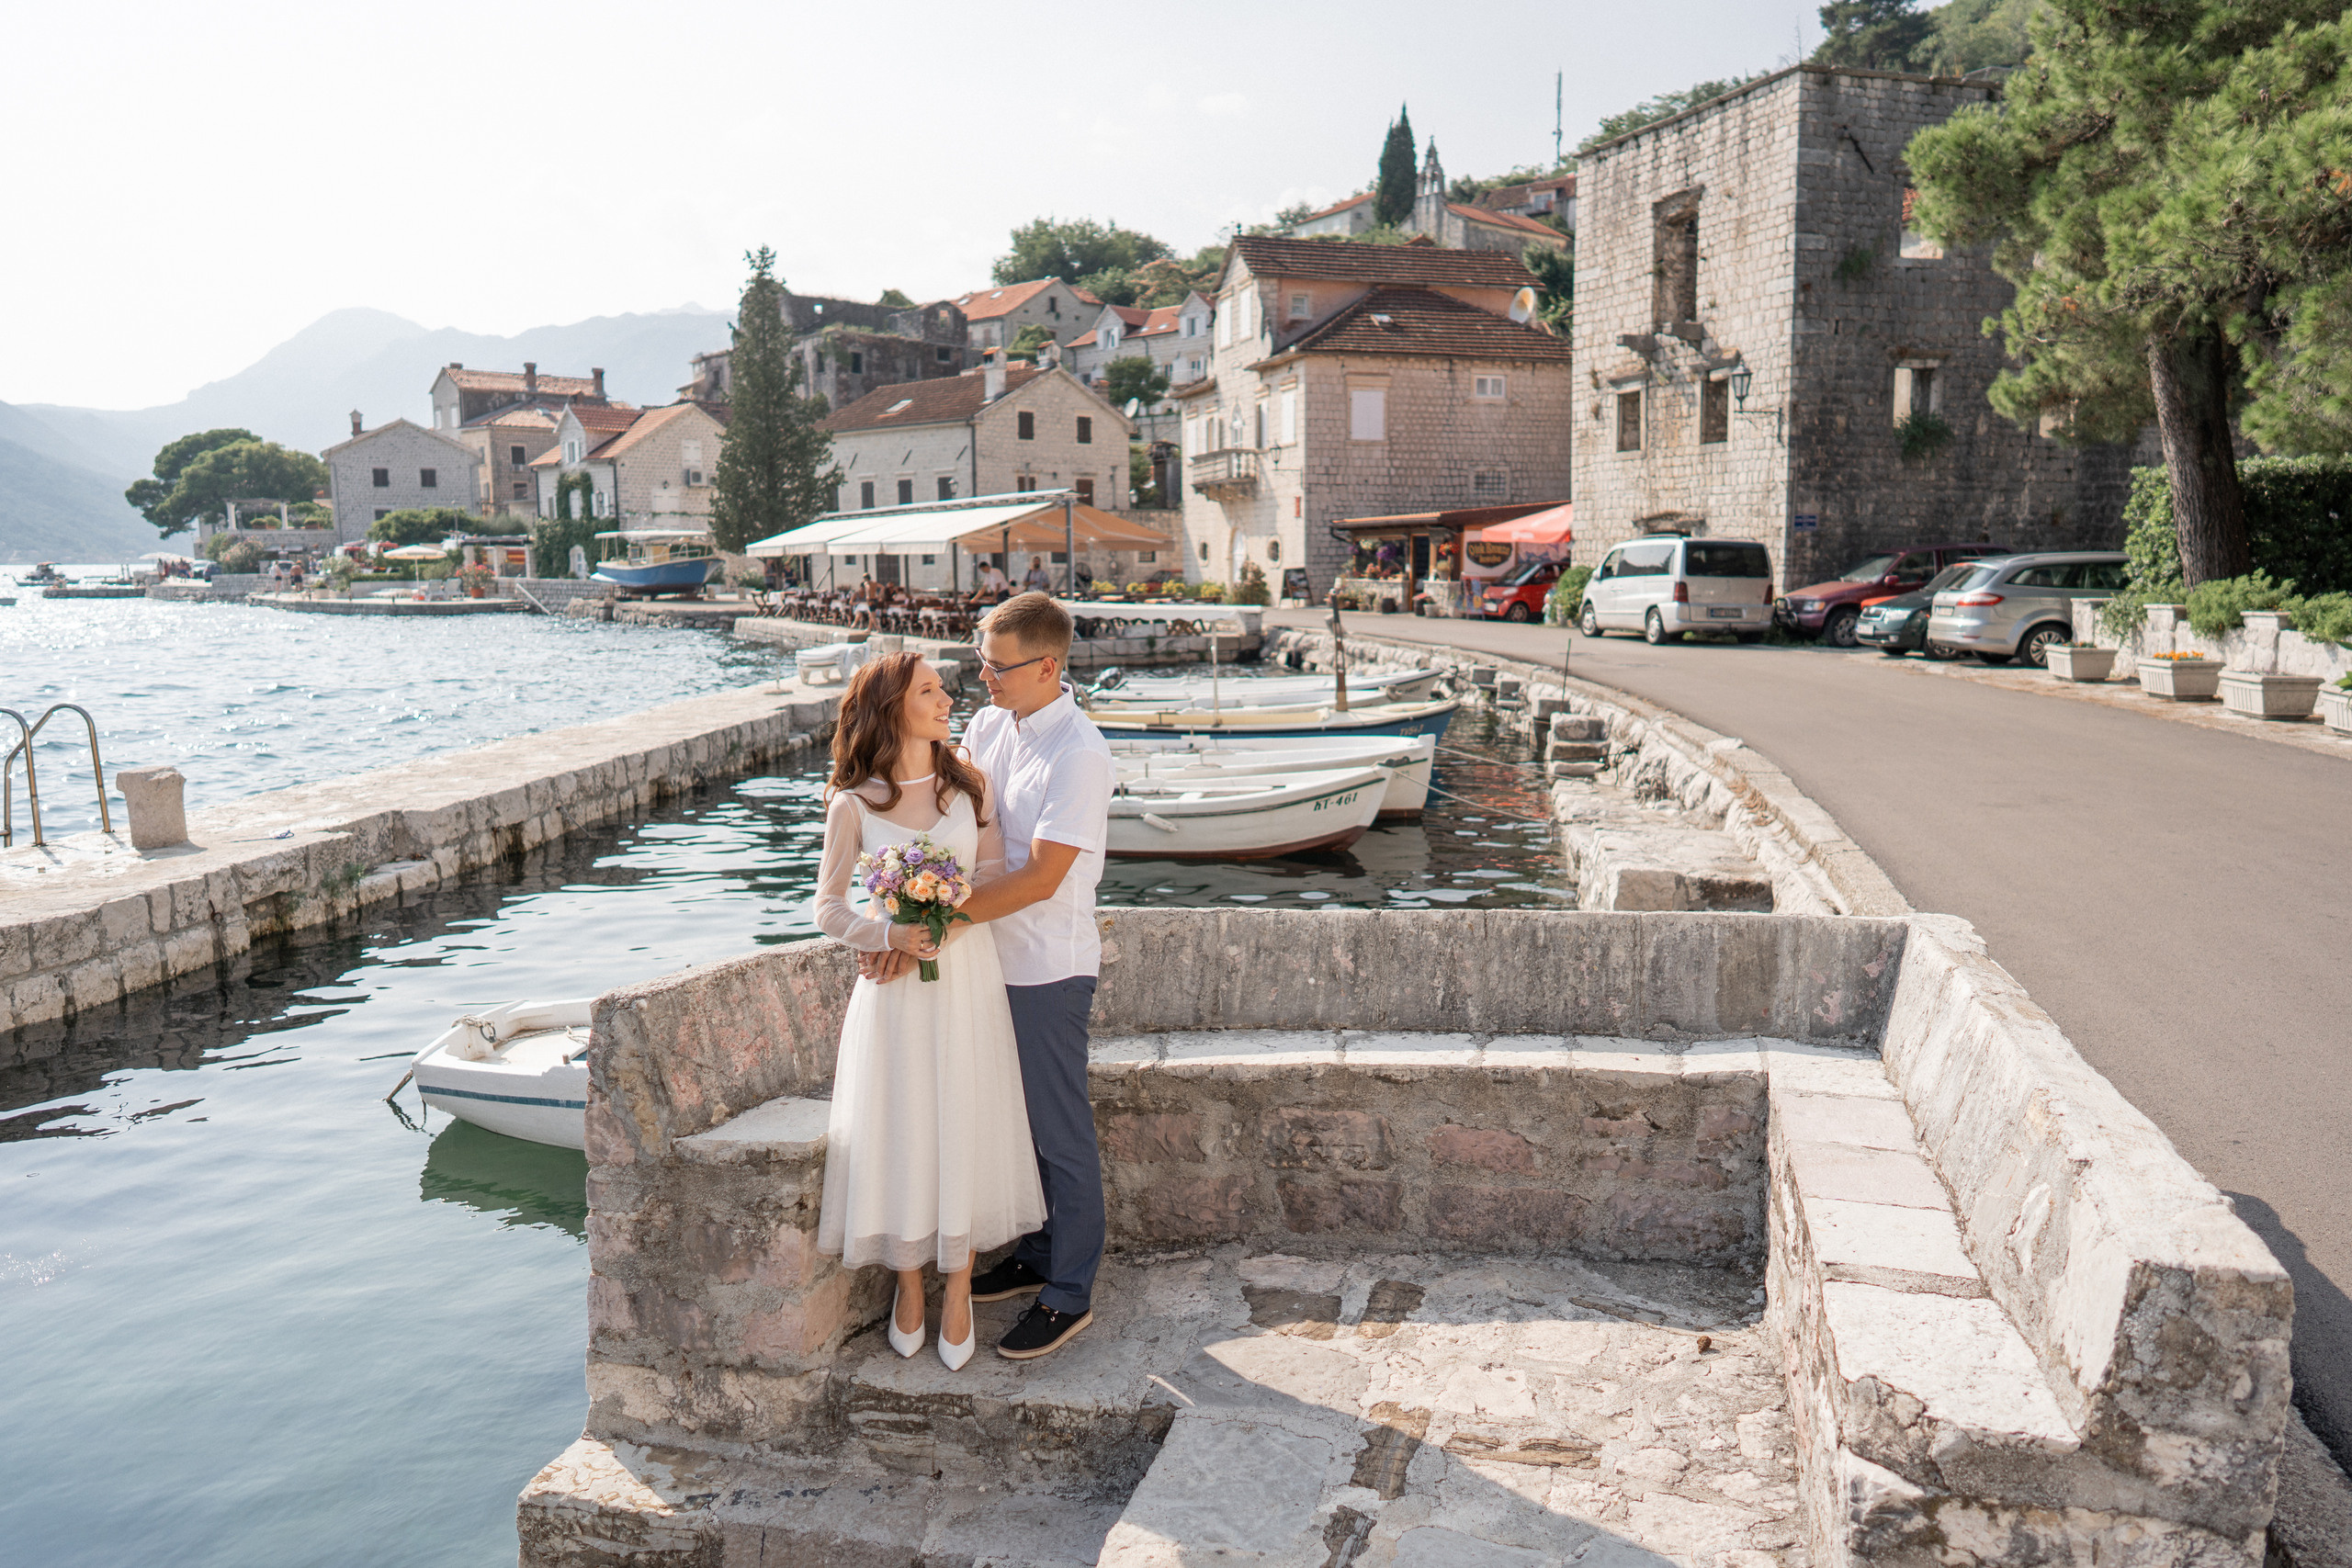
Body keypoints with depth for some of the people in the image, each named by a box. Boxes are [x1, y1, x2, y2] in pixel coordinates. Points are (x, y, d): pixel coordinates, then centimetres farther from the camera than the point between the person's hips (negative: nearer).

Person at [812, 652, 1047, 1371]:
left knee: (965, 1132, 4)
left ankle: (957, 1293, 21)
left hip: (967, 977, 2)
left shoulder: (969, 783, 3)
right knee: (899, 1135, 5)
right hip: (895, 988, -1)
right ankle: (908, 1285, 26)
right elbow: (830, 908, -1)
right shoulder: (853, 805, -4)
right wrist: (889, 935, -19)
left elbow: (995, 878, 3)